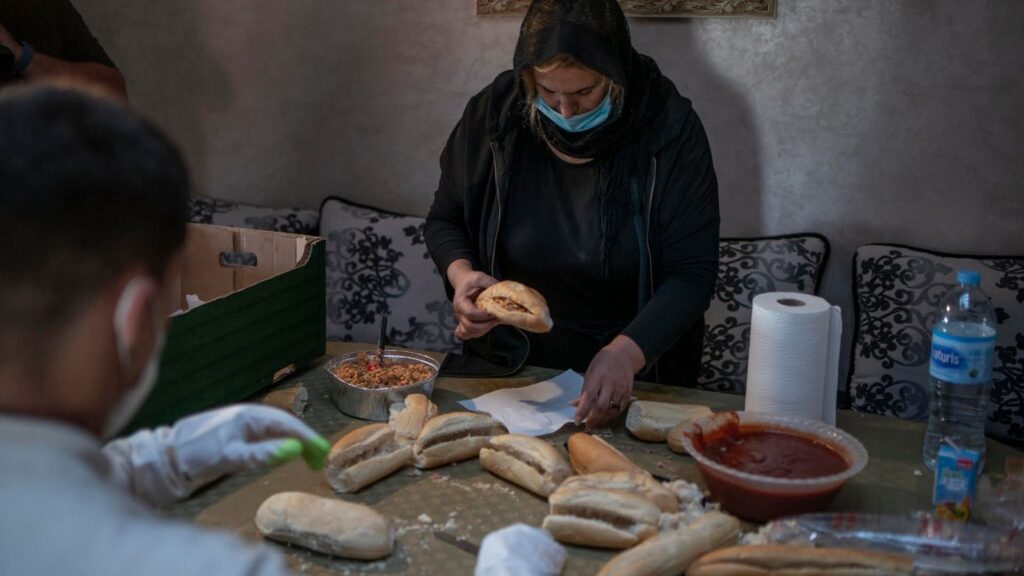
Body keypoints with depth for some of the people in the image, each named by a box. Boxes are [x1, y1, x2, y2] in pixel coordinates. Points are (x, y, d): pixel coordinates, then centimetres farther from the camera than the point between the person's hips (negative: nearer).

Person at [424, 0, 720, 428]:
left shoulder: (670, 128, -13)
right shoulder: (492, 114, -6)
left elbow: (692, 274, -14)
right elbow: (444, 220, 8)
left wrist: (627, 352, -30)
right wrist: (460, 273, -14)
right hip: (510, 362, 2)